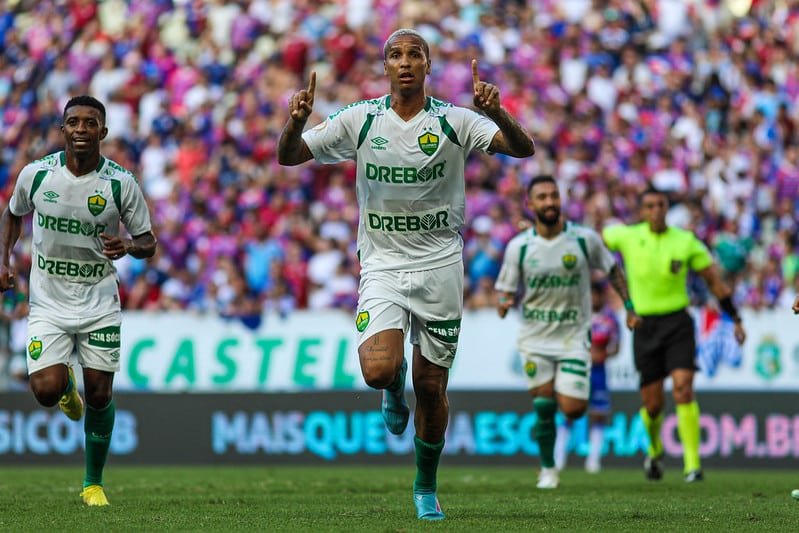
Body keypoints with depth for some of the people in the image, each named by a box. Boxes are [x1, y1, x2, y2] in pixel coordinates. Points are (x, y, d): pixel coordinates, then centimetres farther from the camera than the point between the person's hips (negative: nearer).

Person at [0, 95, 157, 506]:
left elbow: (148, 242, -1)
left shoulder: (121, 184, -9)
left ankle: (94, 483, 20)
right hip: (48, 305, 0)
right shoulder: (35, 175, -6)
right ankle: (66, 384, 25)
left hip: (99, 306, 0)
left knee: (99, 396, 0)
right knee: (45, 391, -15)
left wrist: (128, 246, -24)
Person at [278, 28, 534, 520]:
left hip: (440, 266, 0)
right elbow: (289, 156, 2)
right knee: (378, 371, -22)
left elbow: (523, 148, -12)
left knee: (431, 386, 4)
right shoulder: (361, 120, 1)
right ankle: (395, 389, 17)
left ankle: (426, 487, 26)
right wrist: (297, 122, -20)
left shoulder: (454, 121, -2)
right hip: (382, 267, 0)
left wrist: (496, 111, -32)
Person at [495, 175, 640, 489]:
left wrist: (629, 308, 6)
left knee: (572, 410, -10)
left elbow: (613, 271, 10)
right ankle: (547, 469, 19)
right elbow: (505, 292, 0)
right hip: (535, 339, 1)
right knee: (544, 408, -2)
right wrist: (504, 304, -23)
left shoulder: (585, 239, -6)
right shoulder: (519, 247, -5)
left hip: (574, 337, -1)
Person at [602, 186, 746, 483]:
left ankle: (693, 464, -17)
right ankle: (655, 450, 35)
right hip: (644, 326, 1)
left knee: (683, 389, -19)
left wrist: (735, 319, 4)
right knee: (653, 403, 2)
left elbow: (714, 280, 5)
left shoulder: (686, 241, -2)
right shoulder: (627, 236, -2)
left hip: (677, 323, -1)